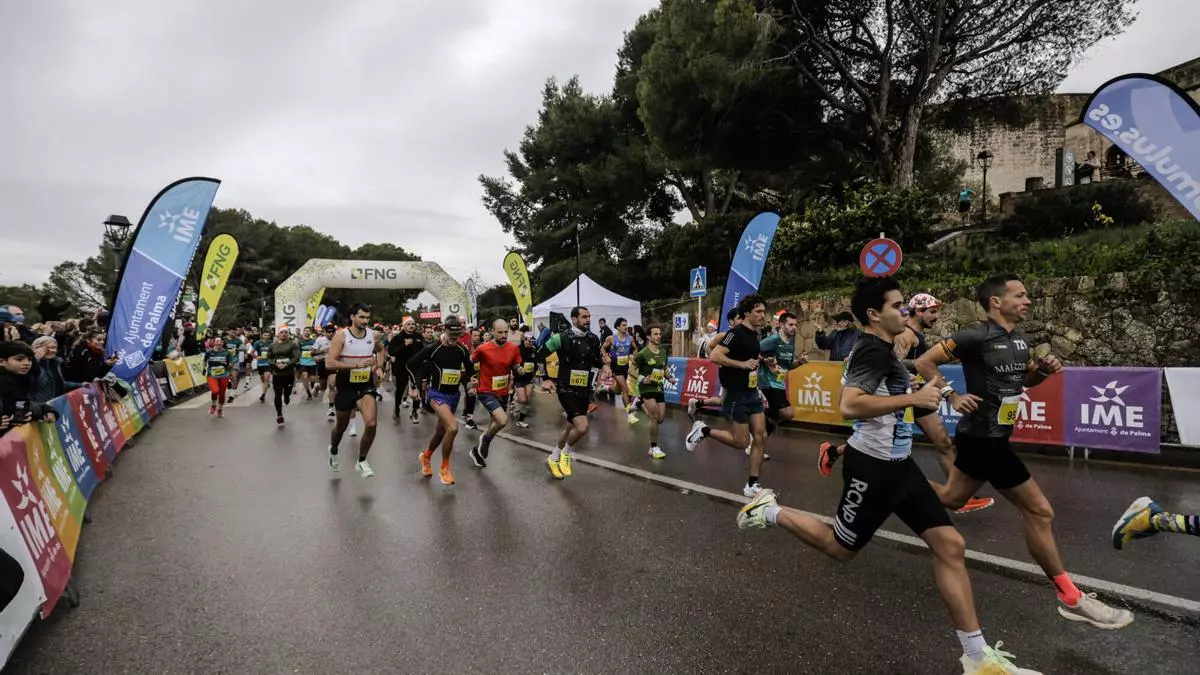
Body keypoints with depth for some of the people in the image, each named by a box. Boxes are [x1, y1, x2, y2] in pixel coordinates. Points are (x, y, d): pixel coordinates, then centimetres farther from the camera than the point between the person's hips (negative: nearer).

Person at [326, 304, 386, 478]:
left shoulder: (372, 335, -2)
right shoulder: (341, 336, -14)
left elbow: (380, 349, 22)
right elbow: (329, 363, -22)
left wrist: (379, 367, 6)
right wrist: (356, 364, -31)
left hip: (366, 386, 2)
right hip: (346, 387, -2)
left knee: (371, 424, -18)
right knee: (341, 426, 17)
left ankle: (361, 462, 3)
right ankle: (333, 451, 51)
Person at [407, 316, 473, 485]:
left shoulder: (462, 349, -3)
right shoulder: (432, 348, -15)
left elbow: (469, 369, 17)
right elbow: (411, 364, -4)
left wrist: (469, 382, 8)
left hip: (454, 394, 5)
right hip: (438, 394, -5)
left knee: (441, 431, 18)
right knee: (453, 428, -24)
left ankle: (425, 456, 47)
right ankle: (444, 468, -5)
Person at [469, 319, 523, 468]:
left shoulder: (514, 348, -7)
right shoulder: (482, 349, -18)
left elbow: (516, 367, 5)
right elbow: (469, 363, -2)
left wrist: (519, 369, -16)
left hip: (503, 392, 6)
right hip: (486, 392, -5)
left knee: (496, 423, 18)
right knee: (503, 421, -24)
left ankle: (478, 449, 42)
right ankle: (485, 439, 7)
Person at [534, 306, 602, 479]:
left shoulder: (593, 339, 2)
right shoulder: (562, 338, -14)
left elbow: (597, 362, 18)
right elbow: (540, 355, -5)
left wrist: (593, 377, 3)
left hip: (584, 391, 6)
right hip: (567, 390, -6)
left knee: (570, 429, 17)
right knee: (582, 427, -21)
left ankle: (553, 459, 38)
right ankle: (566, 452, 8)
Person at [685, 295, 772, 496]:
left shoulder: (754, 334, 10)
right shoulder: (737, 333, -18)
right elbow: (714, 356, -28)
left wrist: (757, 359, 13)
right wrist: (742, 364, -30)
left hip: (752, 393, 8)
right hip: (736, 395, -8)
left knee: (760, 436, 3)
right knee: (742, 442, -2)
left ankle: (752, 485, 11)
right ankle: (703, 431, 17)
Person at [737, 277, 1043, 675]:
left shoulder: (881, 348, 12)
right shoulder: (873, 349, -19)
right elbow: (849, 406, -34)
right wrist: (913, 399, -28)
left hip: (897, 464, 9)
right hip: (873, 466, -9)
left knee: (950, 545, 4)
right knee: (841, 548, 7)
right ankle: (770, 512, 25)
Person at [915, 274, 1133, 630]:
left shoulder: (1021, 341, 8)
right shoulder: (976, 337, -18)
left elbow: (1025, 379, 23)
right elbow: (924, 362, -15)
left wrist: (1045, 369, 3)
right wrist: (952, 396, -20)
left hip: (981, 436, 9)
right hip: (983, 438, -9)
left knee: (952, 498, 21)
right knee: (1039, 511, -3)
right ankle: (1071, 598, 9)